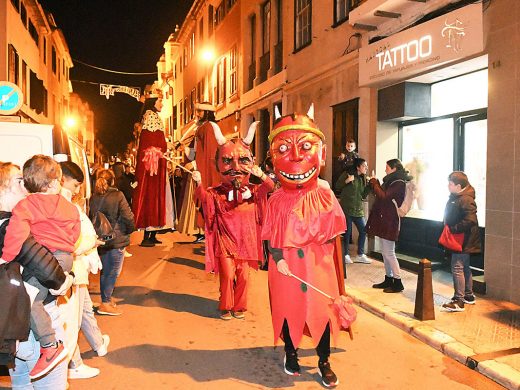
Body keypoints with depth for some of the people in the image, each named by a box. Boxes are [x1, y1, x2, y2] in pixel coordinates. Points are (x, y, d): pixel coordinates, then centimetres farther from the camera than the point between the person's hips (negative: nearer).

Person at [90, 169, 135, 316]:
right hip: (116, 239, -6)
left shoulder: (94, 197, 1)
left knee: (105, 270, 18)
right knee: (113, 272, 4)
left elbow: (91, 216, 6)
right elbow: (128, 217, -15)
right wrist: (131, 229, 3)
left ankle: (107, 298, 31)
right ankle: (105, 303, 8)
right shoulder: (117, 196, -14)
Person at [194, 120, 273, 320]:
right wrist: (199, 183, -37)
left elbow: (269, 187, -13)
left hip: (245, 241, 2)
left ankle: (239, 307, 24)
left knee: (243, 276, 7)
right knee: (227, 275, -1)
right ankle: (226, 307, 17)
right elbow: (204, 196, -19)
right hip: (225, 241, -2)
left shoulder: (252, 190, 2)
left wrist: (262, 177, -33)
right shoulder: (217, 192, -2)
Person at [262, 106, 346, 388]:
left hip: (319, 263, 1)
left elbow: (335, 228, 3)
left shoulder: (324, 194, -2)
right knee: (288, 309, 12)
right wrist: (278, 259, -14)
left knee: (322, 310, 5)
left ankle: (324, 362, 24)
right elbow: (270, 235, -4)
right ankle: (291, 353, 36)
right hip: (286, 264, 0)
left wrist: (318, 239, -11)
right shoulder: (277, 200, -5)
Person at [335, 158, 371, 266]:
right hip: (346, 209, -6)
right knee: (347, 232, 0)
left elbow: (363, 195, 8)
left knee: (363, 231, 6)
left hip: (358, 210, 6)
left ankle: (360, 255, 18)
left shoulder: (363, 178, 13)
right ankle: (345, 255, 14)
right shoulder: (347, 174, -5)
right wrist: (347, 180, -21)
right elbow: (337, 186, -9)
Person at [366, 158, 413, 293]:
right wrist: (374, 184, 6)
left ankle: (398, 283, 2)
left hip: (390, 222, -10)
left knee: (389, 253, -6)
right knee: (386, 252, 13)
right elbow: (381, 195, 17)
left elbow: (384, 196, -22)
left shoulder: (399, 183, -14)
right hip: (384, 220, 10)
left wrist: (374, 183, -10)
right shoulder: (391, 181, 15)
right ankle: (388, 280, 22)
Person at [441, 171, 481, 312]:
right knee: (464, 268, 19)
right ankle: (469, 295, 32)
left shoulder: (466, 200, -19)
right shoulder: (455, 197, 12)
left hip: (463, 242, -11)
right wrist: (448, 228, 13)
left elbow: (470, 221, -28)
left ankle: (459, 301, -4)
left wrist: (453, 229, -24)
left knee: (457, 268, -9)